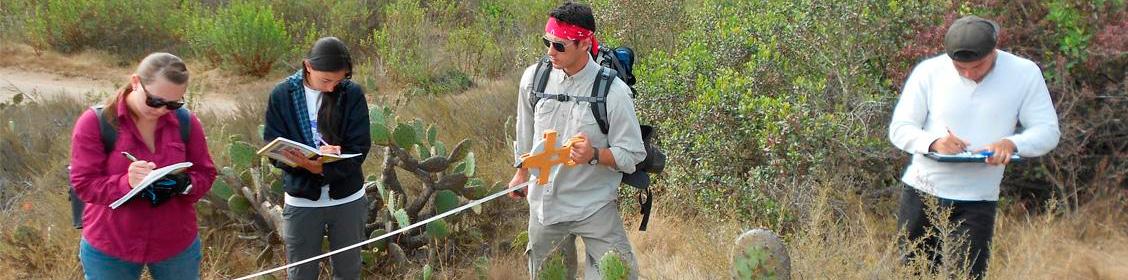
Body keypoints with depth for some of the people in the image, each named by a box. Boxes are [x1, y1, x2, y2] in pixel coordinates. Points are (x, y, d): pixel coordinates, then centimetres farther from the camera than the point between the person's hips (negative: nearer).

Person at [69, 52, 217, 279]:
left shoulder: (186, 123, -4)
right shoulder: (95, 122, -13)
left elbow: (205, 174, 2)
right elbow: (83, 184, -14)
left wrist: (184, 185, -22)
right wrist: (126, 183, -33)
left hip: (177, 246, 3)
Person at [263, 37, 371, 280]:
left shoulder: (353, 94, -7)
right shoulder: (282, 95, -6)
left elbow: (359, 149, -10)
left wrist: (322, 168, -29)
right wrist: (310, 158, -27)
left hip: (347, 200, 1)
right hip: (301, 202, 0)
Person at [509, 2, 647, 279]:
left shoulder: (613, 92, -18)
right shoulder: (534, 77, -5)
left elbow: (632, 155, -13)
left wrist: (594, 155, -31)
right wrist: (522, 171, 25)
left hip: (595, 207, -4)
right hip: (543, 202, 4)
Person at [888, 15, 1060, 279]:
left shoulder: (1024, 74, -4)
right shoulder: (929, 72, -3)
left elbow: (1047, 131, -2)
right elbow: (899, 128, -1)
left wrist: (1012, 143, -24)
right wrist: (933, 142, -23)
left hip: (977, 202, -1)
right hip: (921, 193, 1)